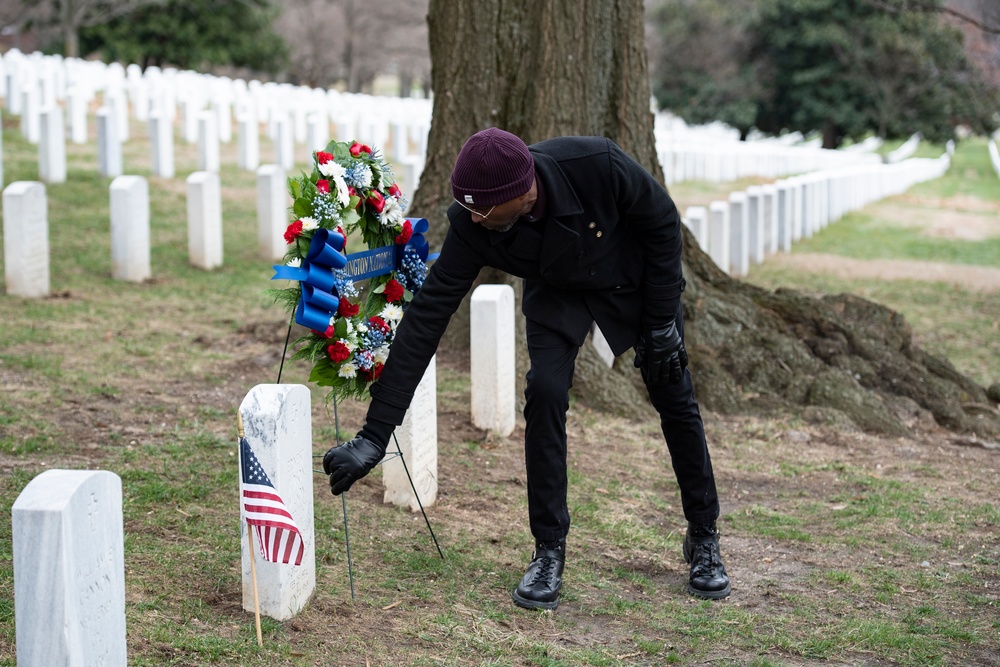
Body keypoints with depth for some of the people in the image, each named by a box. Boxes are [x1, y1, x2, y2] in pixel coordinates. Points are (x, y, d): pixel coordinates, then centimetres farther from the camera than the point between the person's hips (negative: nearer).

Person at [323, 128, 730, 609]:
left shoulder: (598, 164, -41)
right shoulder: (471, 225, -33)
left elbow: (662, 223, -21)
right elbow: (426, 317, -30)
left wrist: (662, 322, -17)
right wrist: (375, 435, -33)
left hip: (634, 277, -1)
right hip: (556, 292, 1)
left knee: (674, 398, 1)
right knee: (545, 391, -19)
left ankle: (704, 539, 21)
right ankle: (548, 552, -5)